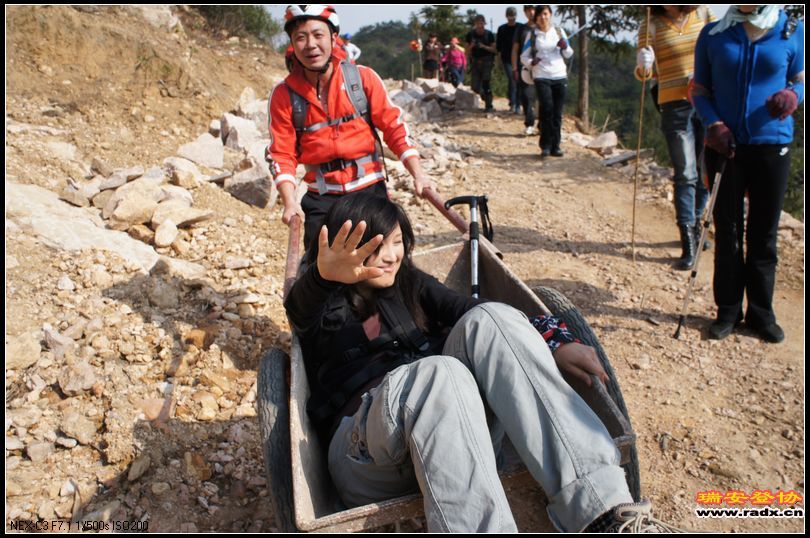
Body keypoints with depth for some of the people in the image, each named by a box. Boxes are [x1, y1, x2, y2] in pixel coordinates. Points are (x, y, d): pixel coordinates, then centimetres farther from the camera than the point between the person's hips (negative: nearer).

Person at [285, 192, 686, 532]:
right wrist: (325, 276, -41)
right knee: (439, 375, -35)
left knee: (489, 320, -22)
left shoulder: (409, 283, 21)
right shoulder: (324, 306, 10)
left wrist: (554, 341, -10)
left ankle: (604, 511, -34)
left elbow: (471, 311, 7)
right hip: (362, 440, -3)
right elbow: (302, 306, -15)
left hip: (443, 425, 4)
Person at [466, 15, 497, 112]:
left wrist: (484, 46, -17)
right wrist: (471, 46, -14)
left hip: (486, 61, -2)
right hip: (475, 62, 3)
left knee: (486, 83, -11)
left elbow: (494, 49, -1)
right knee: (475, 87, -1)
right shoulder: (471, 34, 2)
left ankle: (489, 106, -4)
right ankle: (485, 95, 31)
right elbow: (467, 52, 7)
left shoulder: (489, 34, -3)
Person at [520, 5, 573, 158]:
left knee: (557, 113, 2)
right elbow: (524, 57, 7)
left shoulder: (559, 31, 10)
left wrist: (565, 47, -7)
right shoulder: (532, 35, 5)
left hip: (560, 76, 3)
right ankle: (545, 145, -7)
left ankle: (555, 146, 9)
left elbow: (569, 55, 15)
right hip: (541, 77, -2)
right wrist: (531, 62, -15)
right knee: (546, 108, -18)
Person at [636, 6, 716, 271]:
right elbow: (644, 72, -8)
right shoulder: (652, 26, -1)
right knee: (686, 174, -7)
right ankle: (688, 242, -5)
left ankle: (695, 226, 28)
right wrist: (643, 66, -31)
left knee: (706, 171, 9)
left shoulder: (703, 13, 7)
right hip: (675, 106, -3)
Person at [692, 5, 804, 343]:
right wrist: (714, 123, -10)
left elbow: (800, 81, 9)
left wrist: (793, 94, -15)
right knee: (727, 232, 6)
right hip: (725, 146, 0)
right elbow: (699, 90, 8)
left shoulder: (793, 32, 3)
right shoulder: (713, 35, 4)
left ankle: (761, 312, 20)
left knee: (764, 234, 6)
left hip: (772, 145, 0)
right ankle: (728, 310, 18)